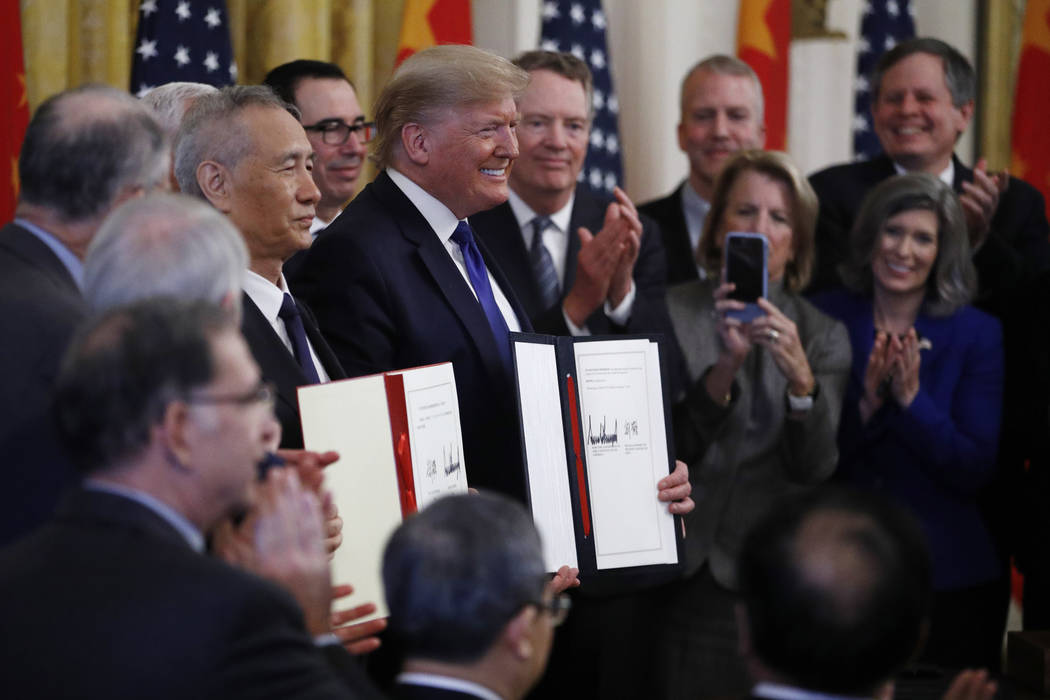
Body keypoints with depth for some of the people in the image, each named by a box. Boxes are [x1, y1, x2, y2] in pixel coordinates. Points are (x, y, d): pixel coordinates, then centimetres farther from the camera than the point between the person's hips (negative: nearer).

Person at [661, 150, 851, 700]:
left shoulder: (823, 335, 6)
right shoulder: (669, 313, 1)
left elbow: (815, 468, -5)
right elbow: (668, 450, -8)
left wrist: (801, 379, -22)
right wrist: (723, 370, -22)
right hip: (681, 581, -1)